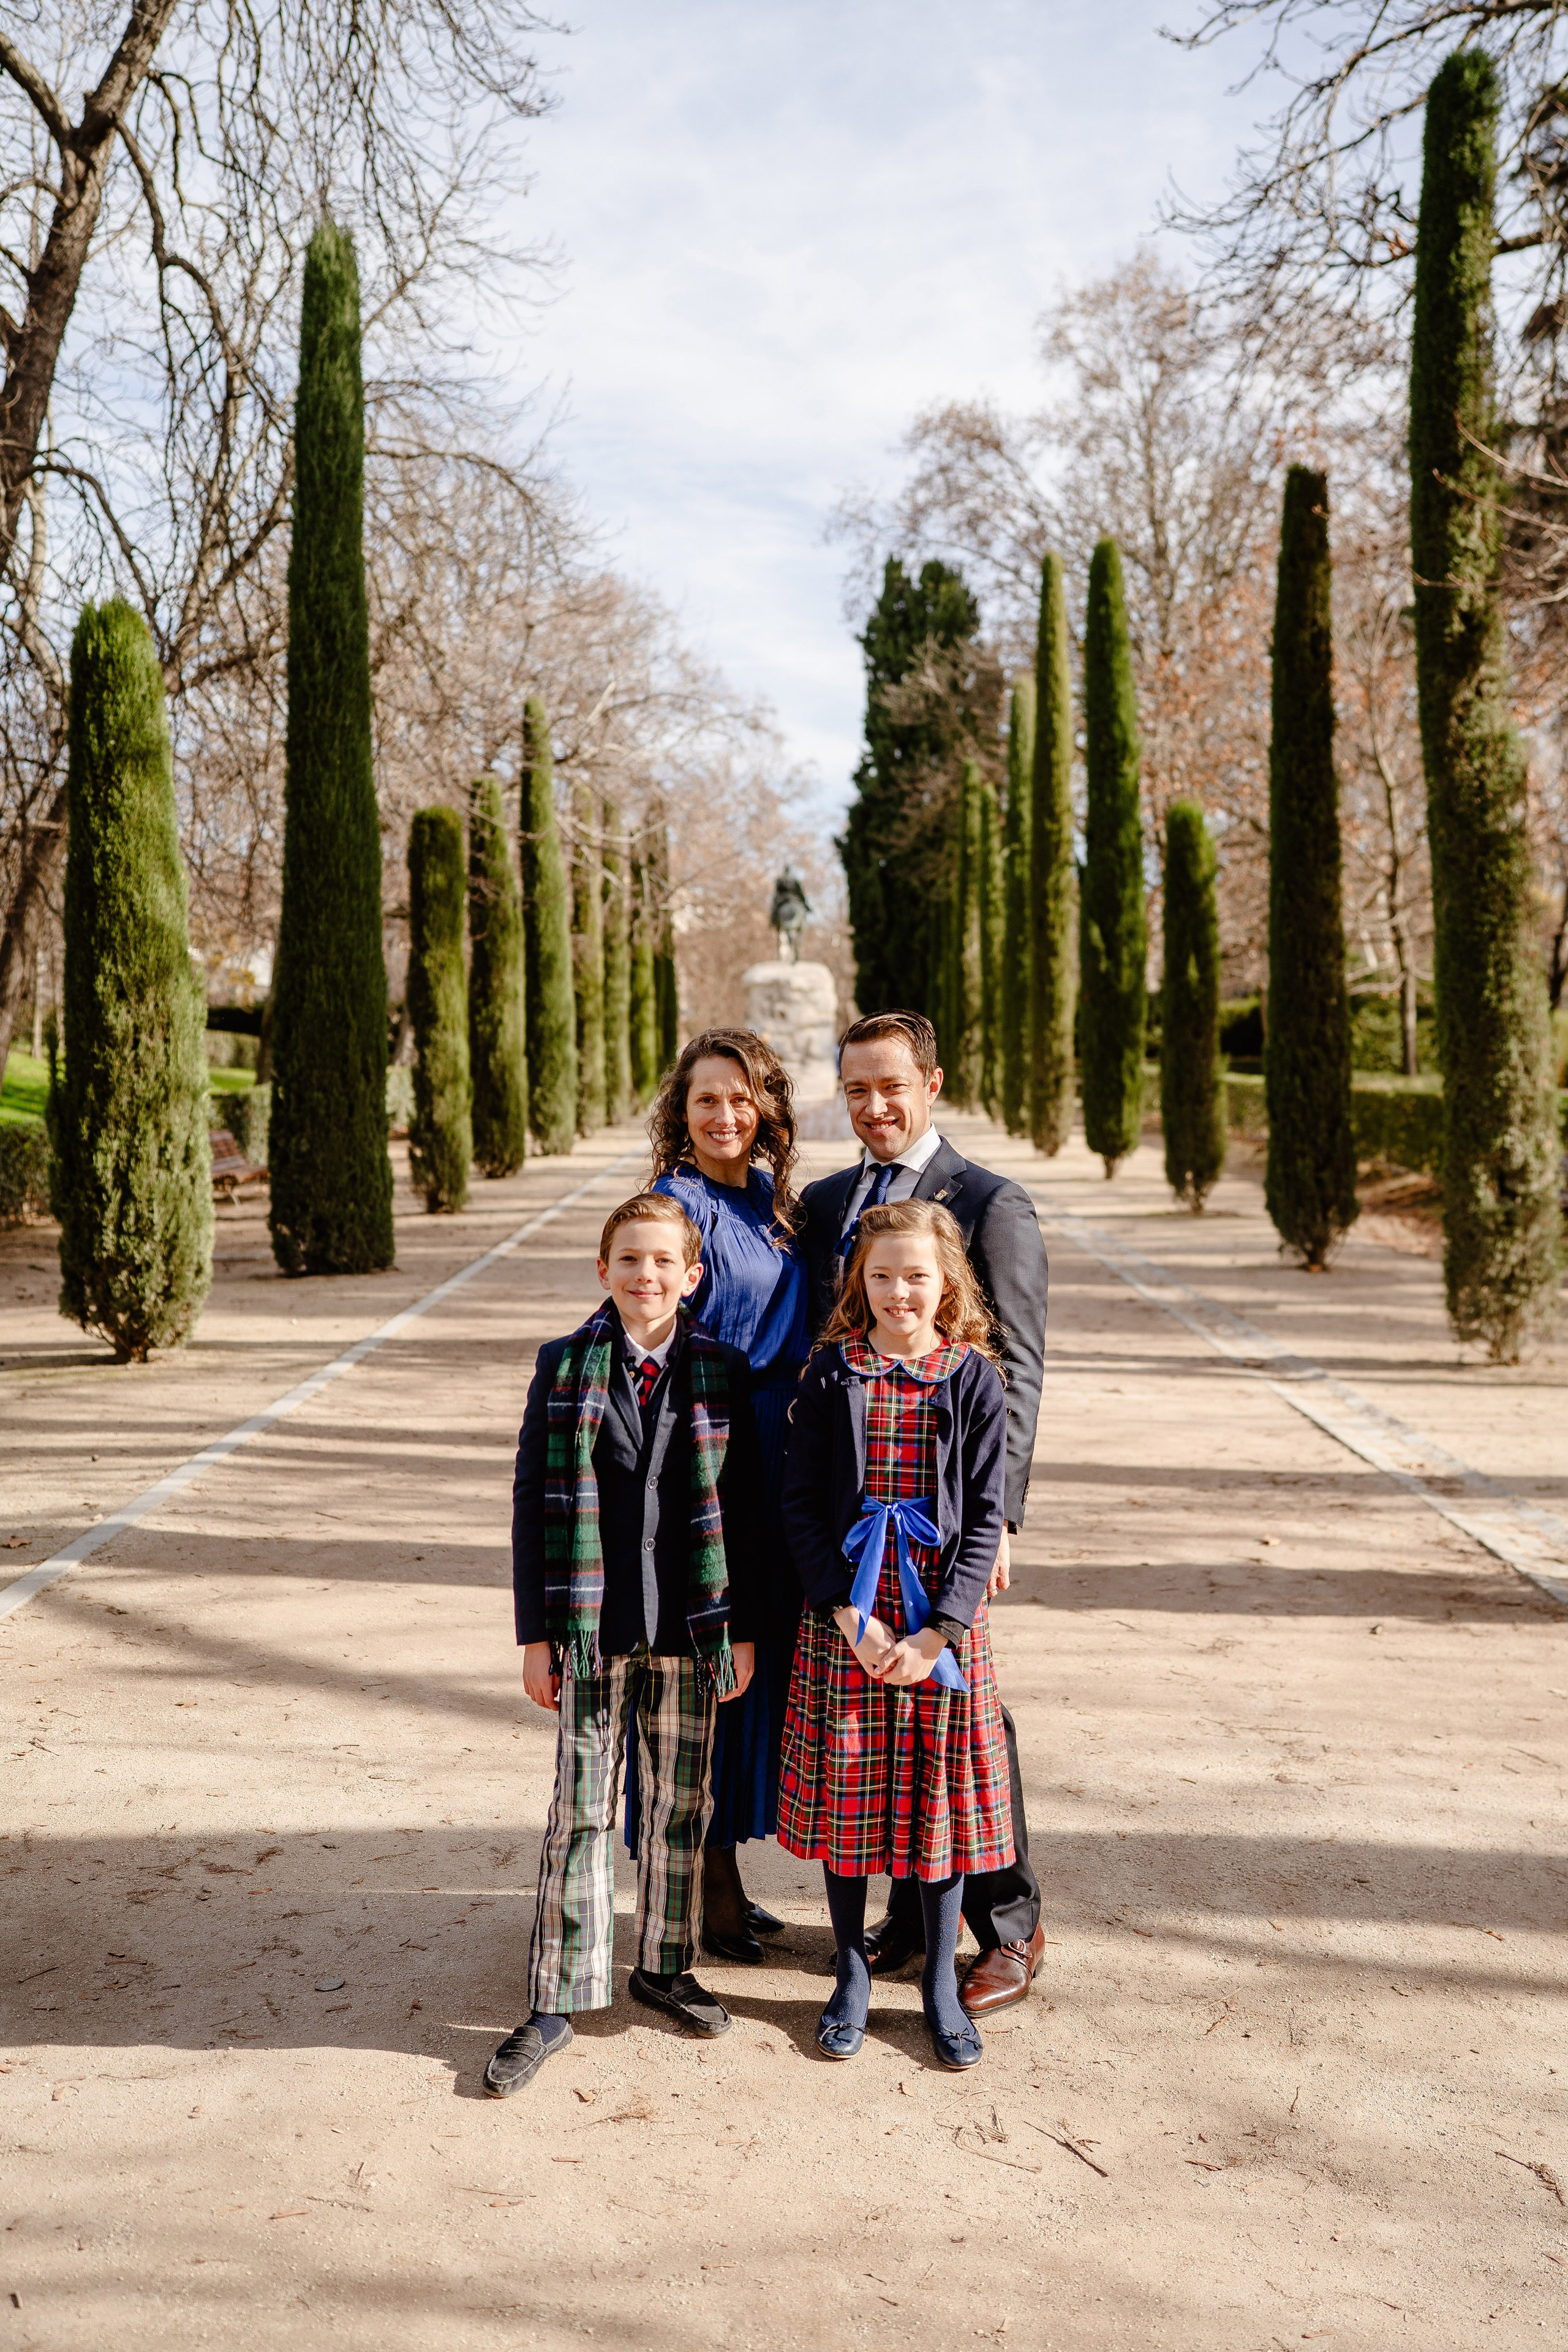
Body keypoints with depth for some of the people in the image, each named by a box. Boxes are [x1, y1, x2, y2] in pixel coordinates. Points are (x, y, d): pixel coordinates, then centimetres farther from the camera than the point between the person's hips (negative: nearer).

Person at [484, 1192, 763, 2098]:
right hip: (592, 1627, -1)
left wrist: (744, 1629, 1)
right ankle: (558, 2001, 17)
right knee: (581, 1813, 4)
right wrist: (537, 1634, -3)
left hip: (691, 1630, 1)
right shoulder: (564, 1368, -1)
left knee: (682, 1804, 13)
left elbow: (743, 1508, 3)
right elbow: (533, 1502, -1)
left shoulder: (721, 1371, 0)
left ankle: (665, 1964, 32)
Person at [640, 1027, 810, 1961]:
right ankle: (706, 1882, 16)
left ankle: (721, 1867, 28)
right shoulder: (678, 1205, -11)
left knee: (754, 1654, 14)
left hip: (774, 1463, 8)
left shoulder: (773, 1202, 11)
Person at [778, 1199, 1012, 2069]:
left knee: (939, 1791, 7)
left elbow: (984, 1516, -2)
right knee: (842, 1791, 7)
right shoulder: (831, 1375, -1)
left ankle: (939, 1979, 27)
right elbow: (801, 1504, -2)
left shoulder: (974, 1380, -2)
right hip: (844, 1616, 0)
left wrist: (936, 1633, -10)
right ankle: (853, 1970, 28)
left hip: (942, 1618, 0)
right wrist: (850, 1615, -11)